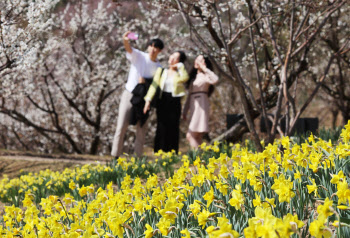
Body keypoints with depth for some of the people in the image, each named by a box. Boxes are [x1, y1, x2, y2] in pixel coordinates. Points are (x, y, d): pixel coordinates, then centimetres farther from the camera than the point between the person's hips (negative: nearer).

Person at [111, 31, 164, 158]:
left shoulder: (158, 67, 6)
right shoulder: (138, 56, -3)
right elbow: (129, 49, -23)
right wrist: (126, 41, -47)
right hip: (129, 94, -3)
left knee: (142, 129, 2)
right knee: (122, 126, -5)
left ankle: (138, 157, 9)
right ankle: (115, 155, -1)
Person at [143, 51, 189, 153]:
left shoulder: (180, 73, 8)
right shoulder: (161, 71, 11)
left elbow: (185, 78, -17)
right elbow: (154, 85, 0)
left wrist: (180, 65, -8)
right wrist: (148, 99, -12)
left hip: (174, 103, -1)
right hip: (162, 102, 1)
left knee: (173, 130, -1)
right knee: (161, 129, -2)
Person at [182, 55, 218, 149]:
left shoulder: (205, 76, -2)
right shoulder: (193, 77, 21)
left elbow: (215, 79, -26)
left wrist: (204, 68, -19)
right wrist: (185, 111, 19)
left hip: (201, 106, -8)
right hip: (194, 108, 8)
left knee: (190, 136, -16)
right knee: (197, 139, 4)